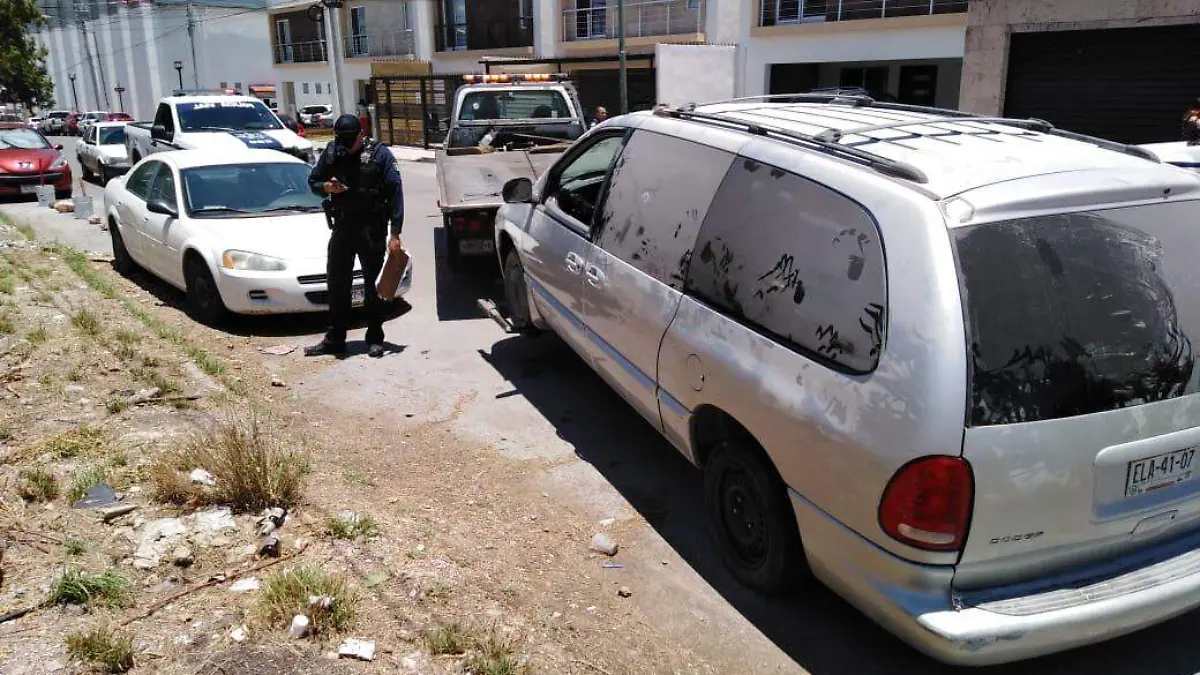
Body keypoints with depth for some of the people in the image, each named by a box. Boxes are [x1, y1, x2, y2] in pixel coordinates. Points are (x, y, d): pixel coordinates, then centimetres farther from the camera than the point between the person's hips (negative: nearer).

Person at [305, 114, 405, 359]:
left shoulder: (380, 154, -8)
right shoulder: (331, 152, 4)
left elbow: (395, 193, -10)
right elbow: (313, 181, 15)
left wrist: (395, 233, -15)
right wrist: (327, 186, -10)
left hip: (371, 230, -4)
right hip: (341, 228, 4)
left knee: (374, 285, 4)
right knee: (337, 284, 9)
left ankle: (375, 339, 15)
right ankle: (335, 339, 20)